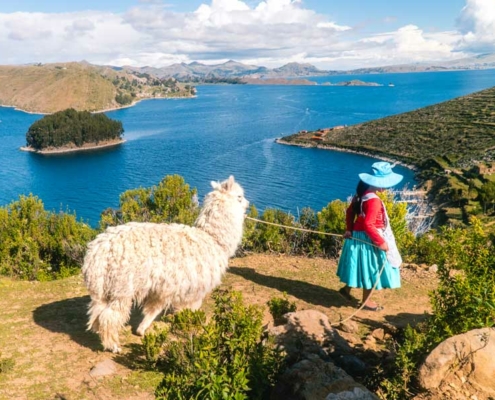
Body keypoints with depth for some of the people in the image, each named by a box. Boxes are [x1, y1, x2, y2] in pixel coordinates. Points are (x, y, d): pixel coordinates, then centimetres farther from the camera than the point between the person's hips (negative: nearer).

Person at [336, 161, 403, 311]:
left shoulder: (361, 194, 1)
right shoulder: (374, 200, -27)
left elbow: (350, 211, 10)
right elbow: (368, 224, -30)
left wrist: (349, 229, 14)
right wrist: (381, 242, -23)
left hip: (357, 236, 9)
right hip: (368, 239, -9)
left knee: (362, 266, 25)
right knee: (370, 269, 7)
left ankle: (347, 289, 37)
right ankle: (366, 301, 21)